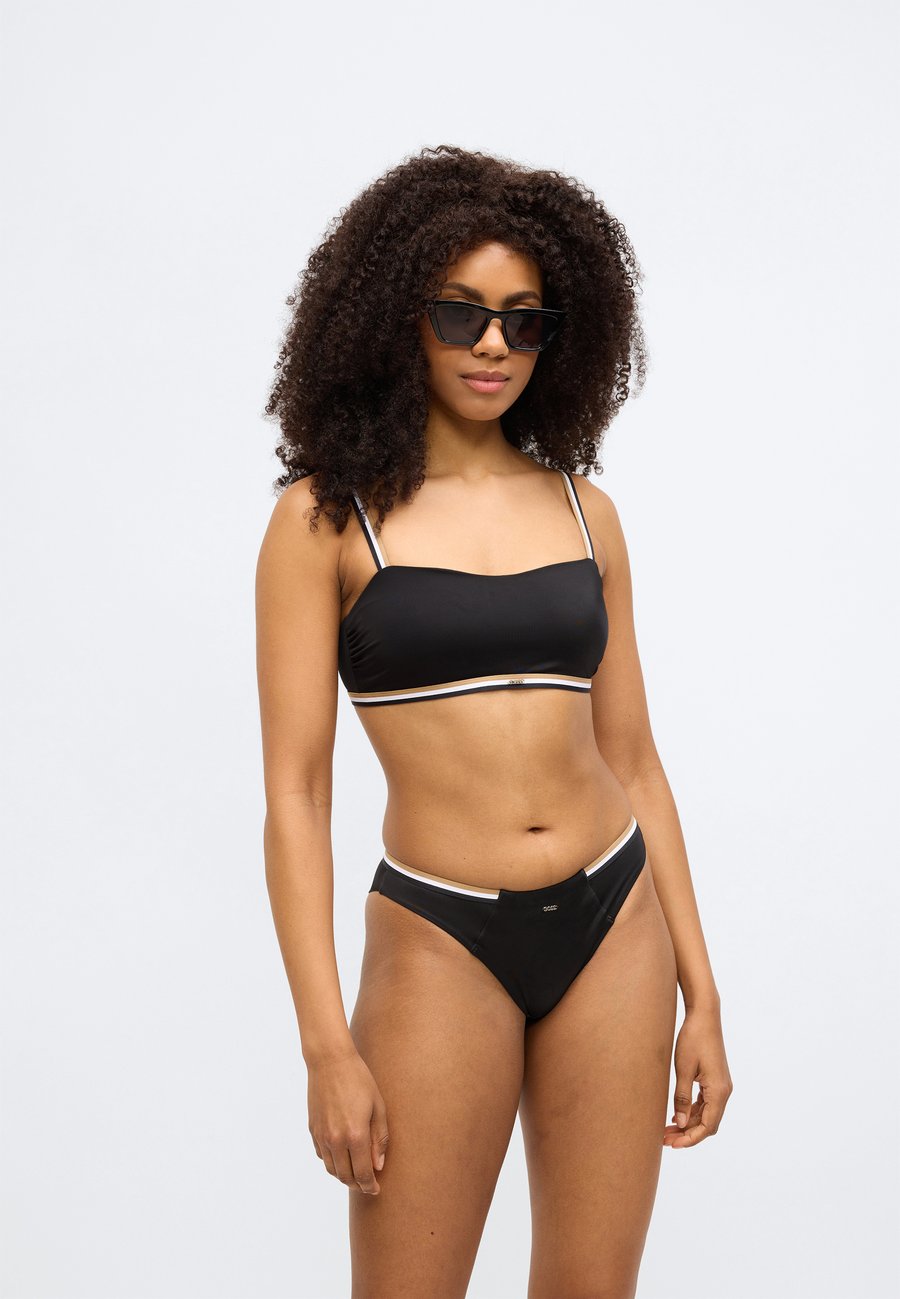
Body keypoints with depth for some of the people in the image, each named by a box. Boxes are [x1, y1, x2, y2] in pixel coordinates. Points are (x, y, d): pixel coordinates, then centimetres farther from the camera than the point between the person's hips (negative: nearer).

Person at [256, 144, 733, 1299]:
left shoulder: (584, 510, 7)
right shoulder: (327, 519, -4)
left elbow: (633, 762, 10)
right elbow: (295, 793, -6)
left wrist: (700, 991, 9)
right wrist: (327, 1045, -11)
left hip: (614, 926, 4)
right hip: (442, 941, -3)